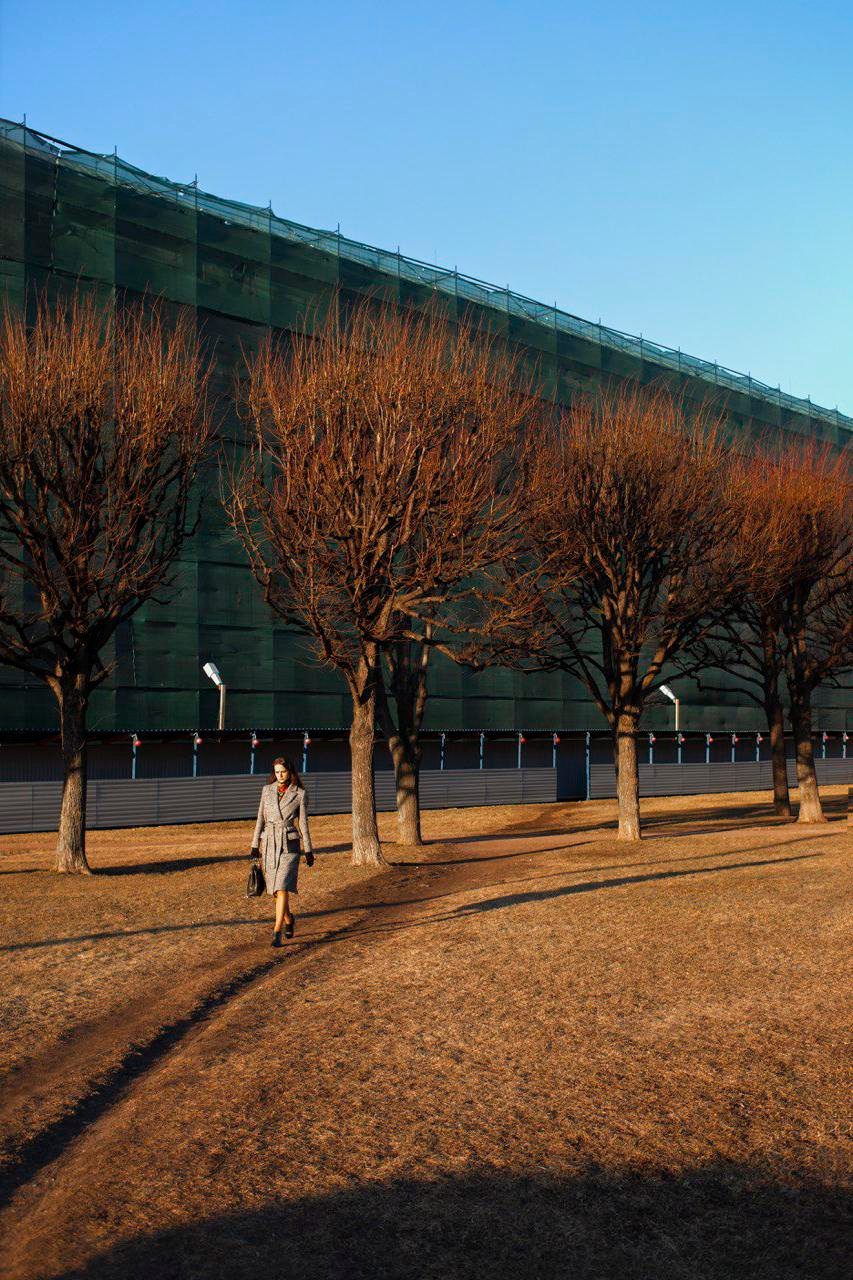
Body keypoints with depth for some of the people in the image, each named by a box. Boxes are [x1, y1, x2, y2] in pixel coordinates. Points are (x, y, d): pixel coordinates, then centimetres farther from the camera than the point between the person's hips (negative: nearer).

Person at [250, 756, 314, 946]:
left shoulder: (299, 793, -3)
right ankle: (289, 920, 36)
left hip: (290, 845, -3)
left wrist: (308, 850, 2)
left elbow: (303, 823, 1)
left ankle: (277, 932, -14)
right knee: (277, 888, 12)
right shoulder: (267, 790, 5)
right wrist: (255, 845, 6)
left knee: (282, 888, -15)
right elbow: (261, 818, 8)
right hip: (269, 843, 3)